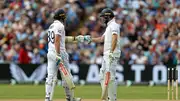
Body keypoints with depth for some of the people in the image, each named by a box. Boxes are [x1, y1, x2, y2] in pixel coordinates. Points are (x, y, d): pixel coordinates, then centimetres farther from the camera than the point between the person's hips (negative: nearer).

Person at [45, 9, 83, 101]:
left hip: (50, 53, 8)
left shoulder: (51, 26, 18)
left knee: (51, 76, 1)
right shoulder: (60, 25, -10)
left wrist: (75, 38, 34)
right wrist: (58, 55, -25)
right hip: (60, 52, -8)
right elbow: (57, 40, -20)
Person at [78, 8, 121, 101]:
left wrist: (111, 52, -32)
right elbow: (101, 39, 29)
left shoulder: (114, 25, -9)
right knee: (103, 76, 13)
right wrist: (89, 39, 22)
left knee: (110, 76, -13)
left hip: (112, 55, -11)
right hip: (106, 55, 11)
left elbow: (115, 38, -23)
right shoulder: (109, 27, 23)